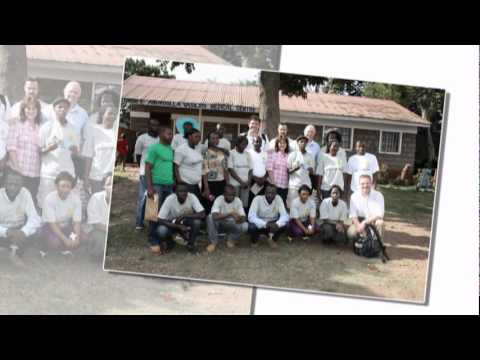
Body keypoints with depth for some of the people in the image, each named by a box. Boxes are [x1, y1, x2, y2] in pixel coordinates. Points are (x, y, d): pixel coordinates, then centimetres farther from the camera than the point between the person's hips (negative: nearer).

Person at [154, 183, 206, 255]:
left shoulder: (192, 197, -25)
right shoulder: (170, 199, -28)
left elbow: (202, 214, -31)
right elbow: (160, 220, -27)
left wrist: (184, 216, -37)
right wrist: (179, 226, -33)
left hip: (186, 223, 1)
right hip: (172, 223, -1)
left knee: (197, 221, -31)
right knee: (161, 231, -32)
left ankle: (191, 244, -4)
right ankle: (168, 242, 5)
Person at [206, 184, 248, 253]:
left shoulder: (238, 201, -12)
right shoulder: (219, 199, -21)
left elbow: (244, 218, -16)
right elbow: (215, 216, -36)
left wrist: (240, 219, -41)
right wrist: (230, 214, -47)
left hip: (232, 226, 1)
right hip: (220, 224, -1)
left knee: (245, 226, -28)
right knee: (210, 217, -32)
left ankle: (231, 239, -1)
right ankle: (214, 242, -15)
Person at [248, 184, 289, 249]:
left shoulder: (278, 199, -15)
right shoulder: (257, 199, -22)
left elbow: (285, 216, -21)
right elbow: (251, 217, -32)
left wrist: (277, 224, -43)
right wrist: (265, 224, -46)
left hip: (273, 224, 2)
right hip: (260, 225, -2)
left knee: (285, 223, -27)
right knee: (251, 227, -35)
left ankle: (273, 239, 4)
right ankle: (255, 239, 3)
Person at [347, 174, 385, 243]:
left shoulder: (378, 195, -13)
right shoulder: (354, 196, -8)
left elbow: (379, 215, -19)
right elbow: (353, 215, -8)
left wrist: (364, 222, -30)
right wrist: (358, 225, -27)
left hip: (373, 219, -1)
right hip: (360, 220, 1)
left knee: (380, 222, -35)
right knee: (351, 233, -26)